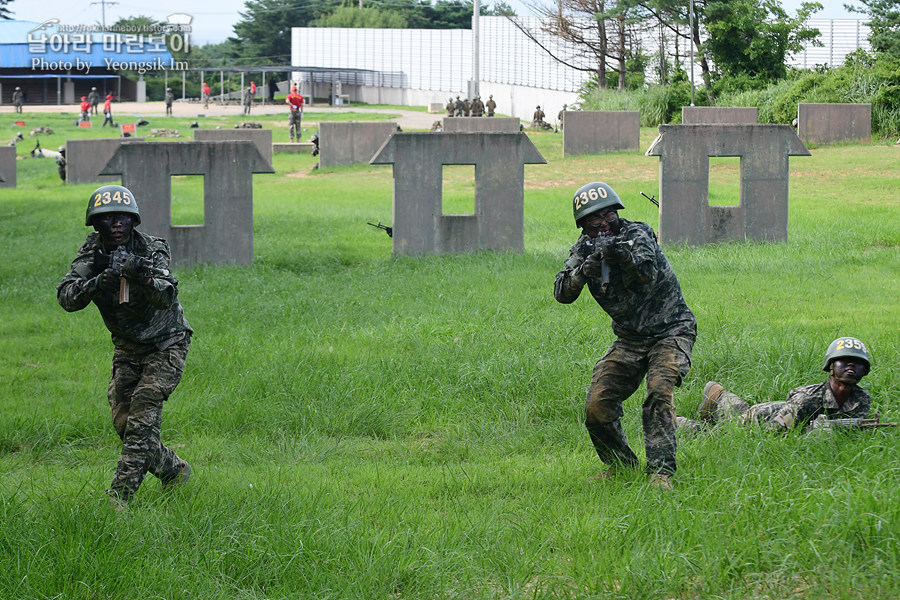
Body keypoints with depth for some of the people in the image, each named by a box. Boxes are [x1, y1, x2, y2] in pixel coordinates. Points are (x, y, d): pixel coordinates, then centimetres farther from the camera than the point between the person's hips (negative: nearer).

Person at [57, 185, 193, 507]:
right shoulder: (91, 253, -10)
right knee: (123, 421, 1)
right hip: (127, 348, 5)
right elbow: (67, 298, -24)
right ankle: (173, 470, 23)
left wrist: (143, 275, -55)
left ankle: (120, 494, -18)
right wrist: (97, 283, -42)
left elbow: (166, 298, -36)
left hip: (165, 345, -5)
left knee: (142, 417, -18)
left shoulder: (153, 249, -21)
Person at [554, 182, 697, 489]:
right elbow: (562, 293, -12)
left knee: (658, 391, -29)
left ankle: (661, 470, -29)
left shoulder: (636, 233, -14)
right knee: (597, 406, -6)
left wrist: (626, 256, -53)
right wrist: (584, 270, -32)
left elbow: (647, 273, -32)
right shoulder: (585, 248, 1)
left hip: (670, 332, -5)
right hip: (629, 340, 5)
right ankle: (622, 463, 17)